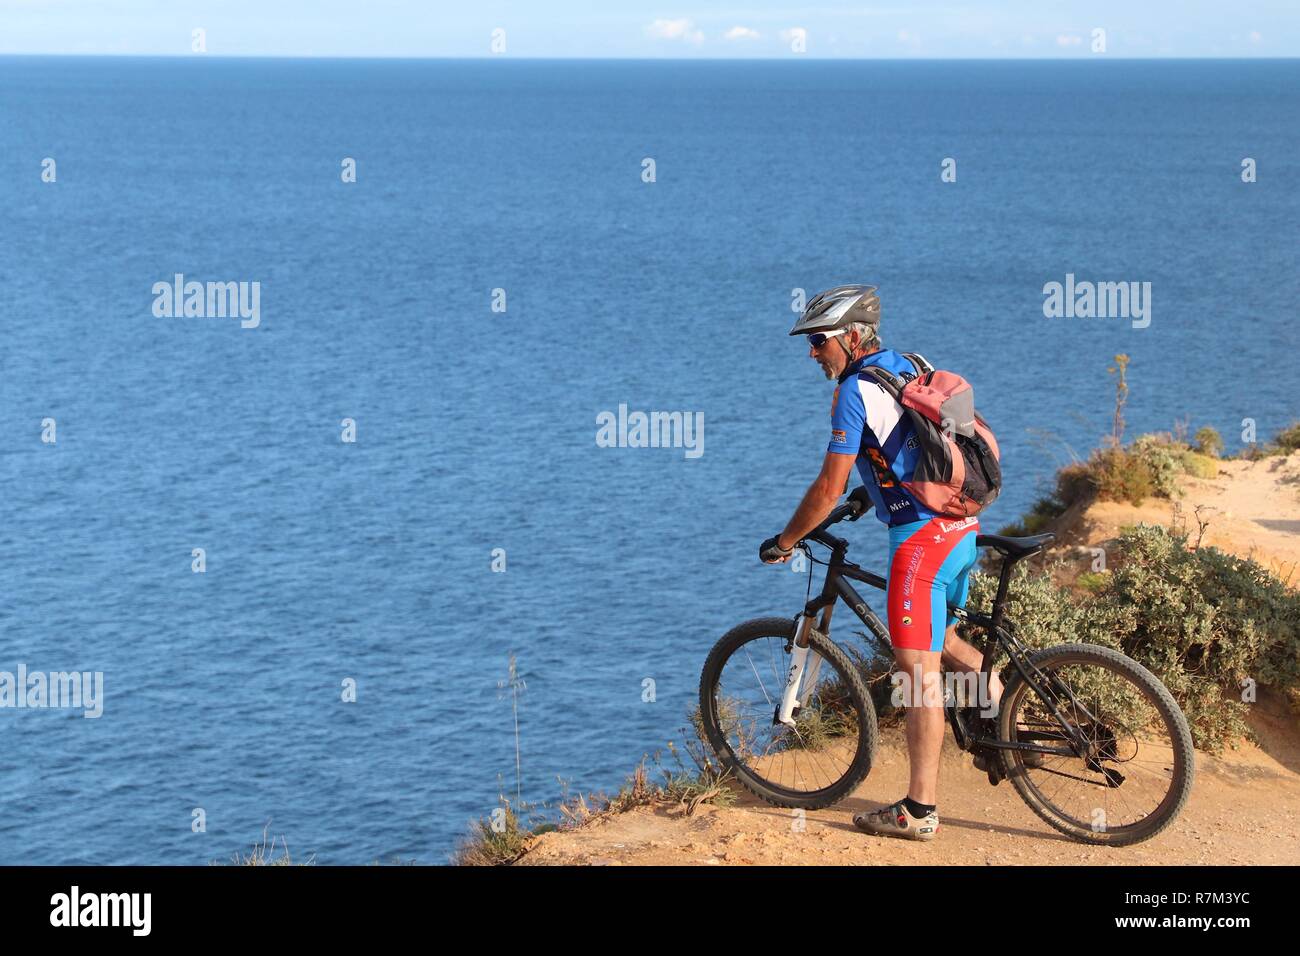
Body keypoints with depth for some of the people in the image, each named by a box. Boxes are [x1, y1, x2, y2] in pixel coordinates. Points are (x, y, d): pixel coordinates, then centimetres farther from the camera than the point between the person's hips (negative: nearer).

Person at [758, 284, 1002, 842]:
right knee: (941, 639, 30)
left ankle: (919, 811, -4)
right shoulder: (909, 367, 15)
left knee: (918, 669, -6)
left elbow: (829, 488, -14)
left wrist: (784, 541, -2)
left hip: (921, 536, -9)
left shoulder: (855, 389, -12)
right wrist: (876, 493, 37)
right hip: (962, 527, 9)